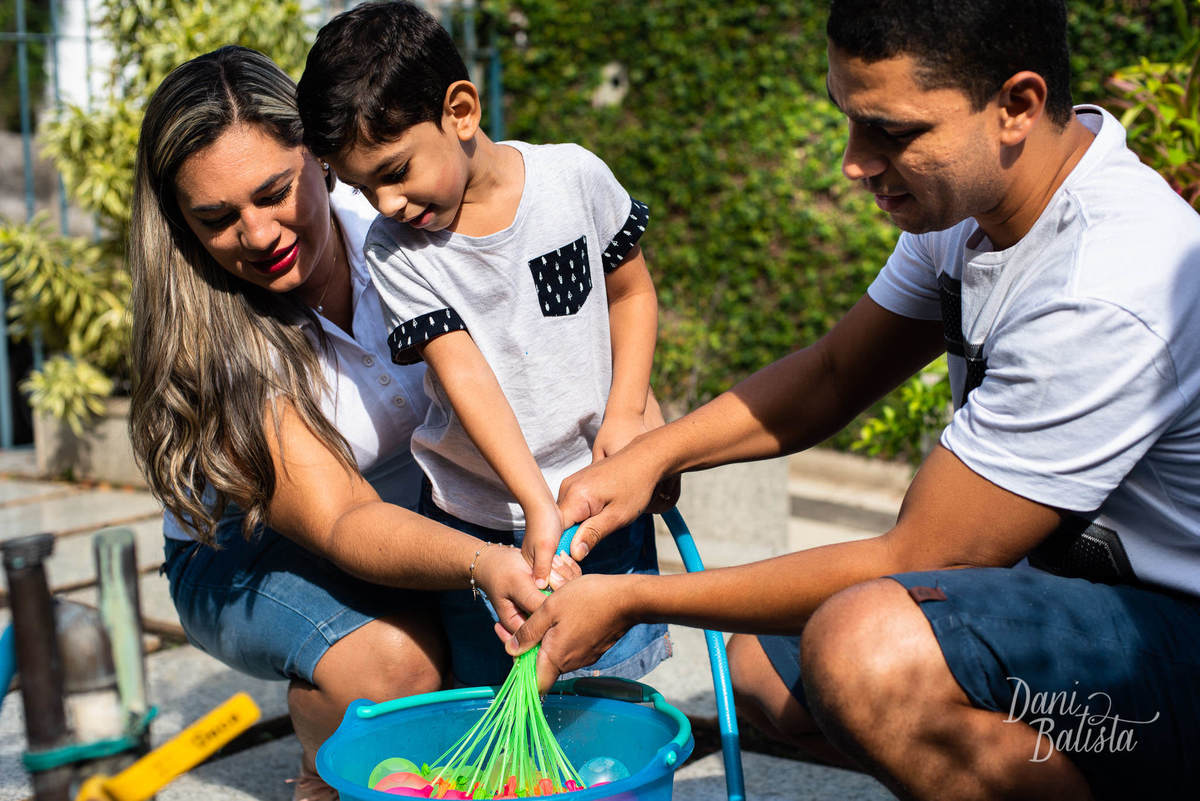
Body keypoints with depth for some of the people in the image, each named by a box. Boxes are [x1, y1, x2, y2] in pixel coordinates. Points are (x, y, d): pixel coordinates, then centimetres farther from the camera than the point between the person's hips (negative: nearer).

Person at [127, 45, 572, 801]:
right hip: (251, 552, -3)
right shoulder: (210, 345, -27)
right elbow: (340, 524, -32)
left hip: (424, 510, 4)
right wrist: (484, 563, -50)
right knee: (395, 662, -33)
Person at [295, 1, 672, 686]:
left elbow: (631, 291, 5)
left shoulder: (575, 177, -8)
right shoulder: (394, 251, -11)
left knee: (618, 689, 8)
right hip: (479, 517, 0)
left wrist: (625, 414, -8)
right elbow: (463, 374, -20)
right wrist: (537, 507, -29)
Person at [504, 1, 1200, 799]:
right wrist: (647, 456, -4)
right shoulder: (971, 195, -1)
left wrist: (632, 601, -17)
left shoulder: (1103, 293, -29)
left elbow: (916, 559, -24)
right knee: (762, 664, 9)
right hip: (1062, 583, 9)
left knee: (869, 650, -34)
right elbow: (834, 373, 11)